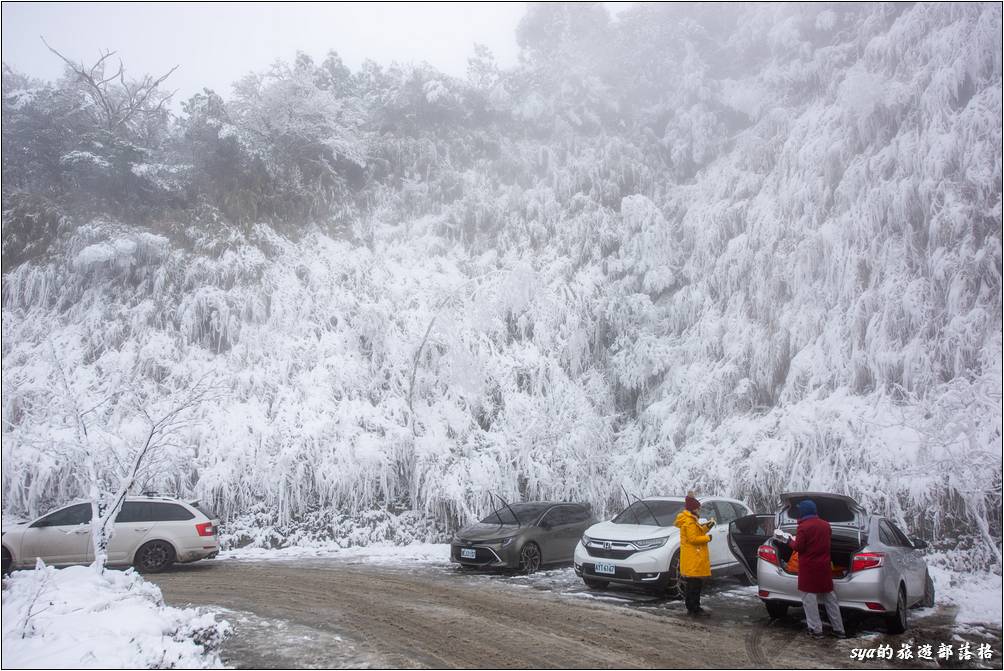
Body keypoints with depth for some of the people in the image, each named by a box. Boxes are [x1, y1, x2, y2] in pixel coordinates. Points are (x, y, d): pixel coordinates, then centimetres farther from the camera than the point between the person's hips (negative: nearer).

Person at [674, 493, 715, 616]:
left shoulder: (690, 520, 17)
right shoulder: (689, 522, -17)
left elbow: (697, 533, 21)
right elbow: (693, 538, -21)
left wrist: (707, 527, 9)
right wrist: (708, 538, -12)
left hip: (690, 559, 11)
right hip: (694, 559, -11)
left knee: (691, 584, 13)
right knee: (695, 584, -8)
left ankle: (691, 607, 19)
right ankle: (694, 608, -6)